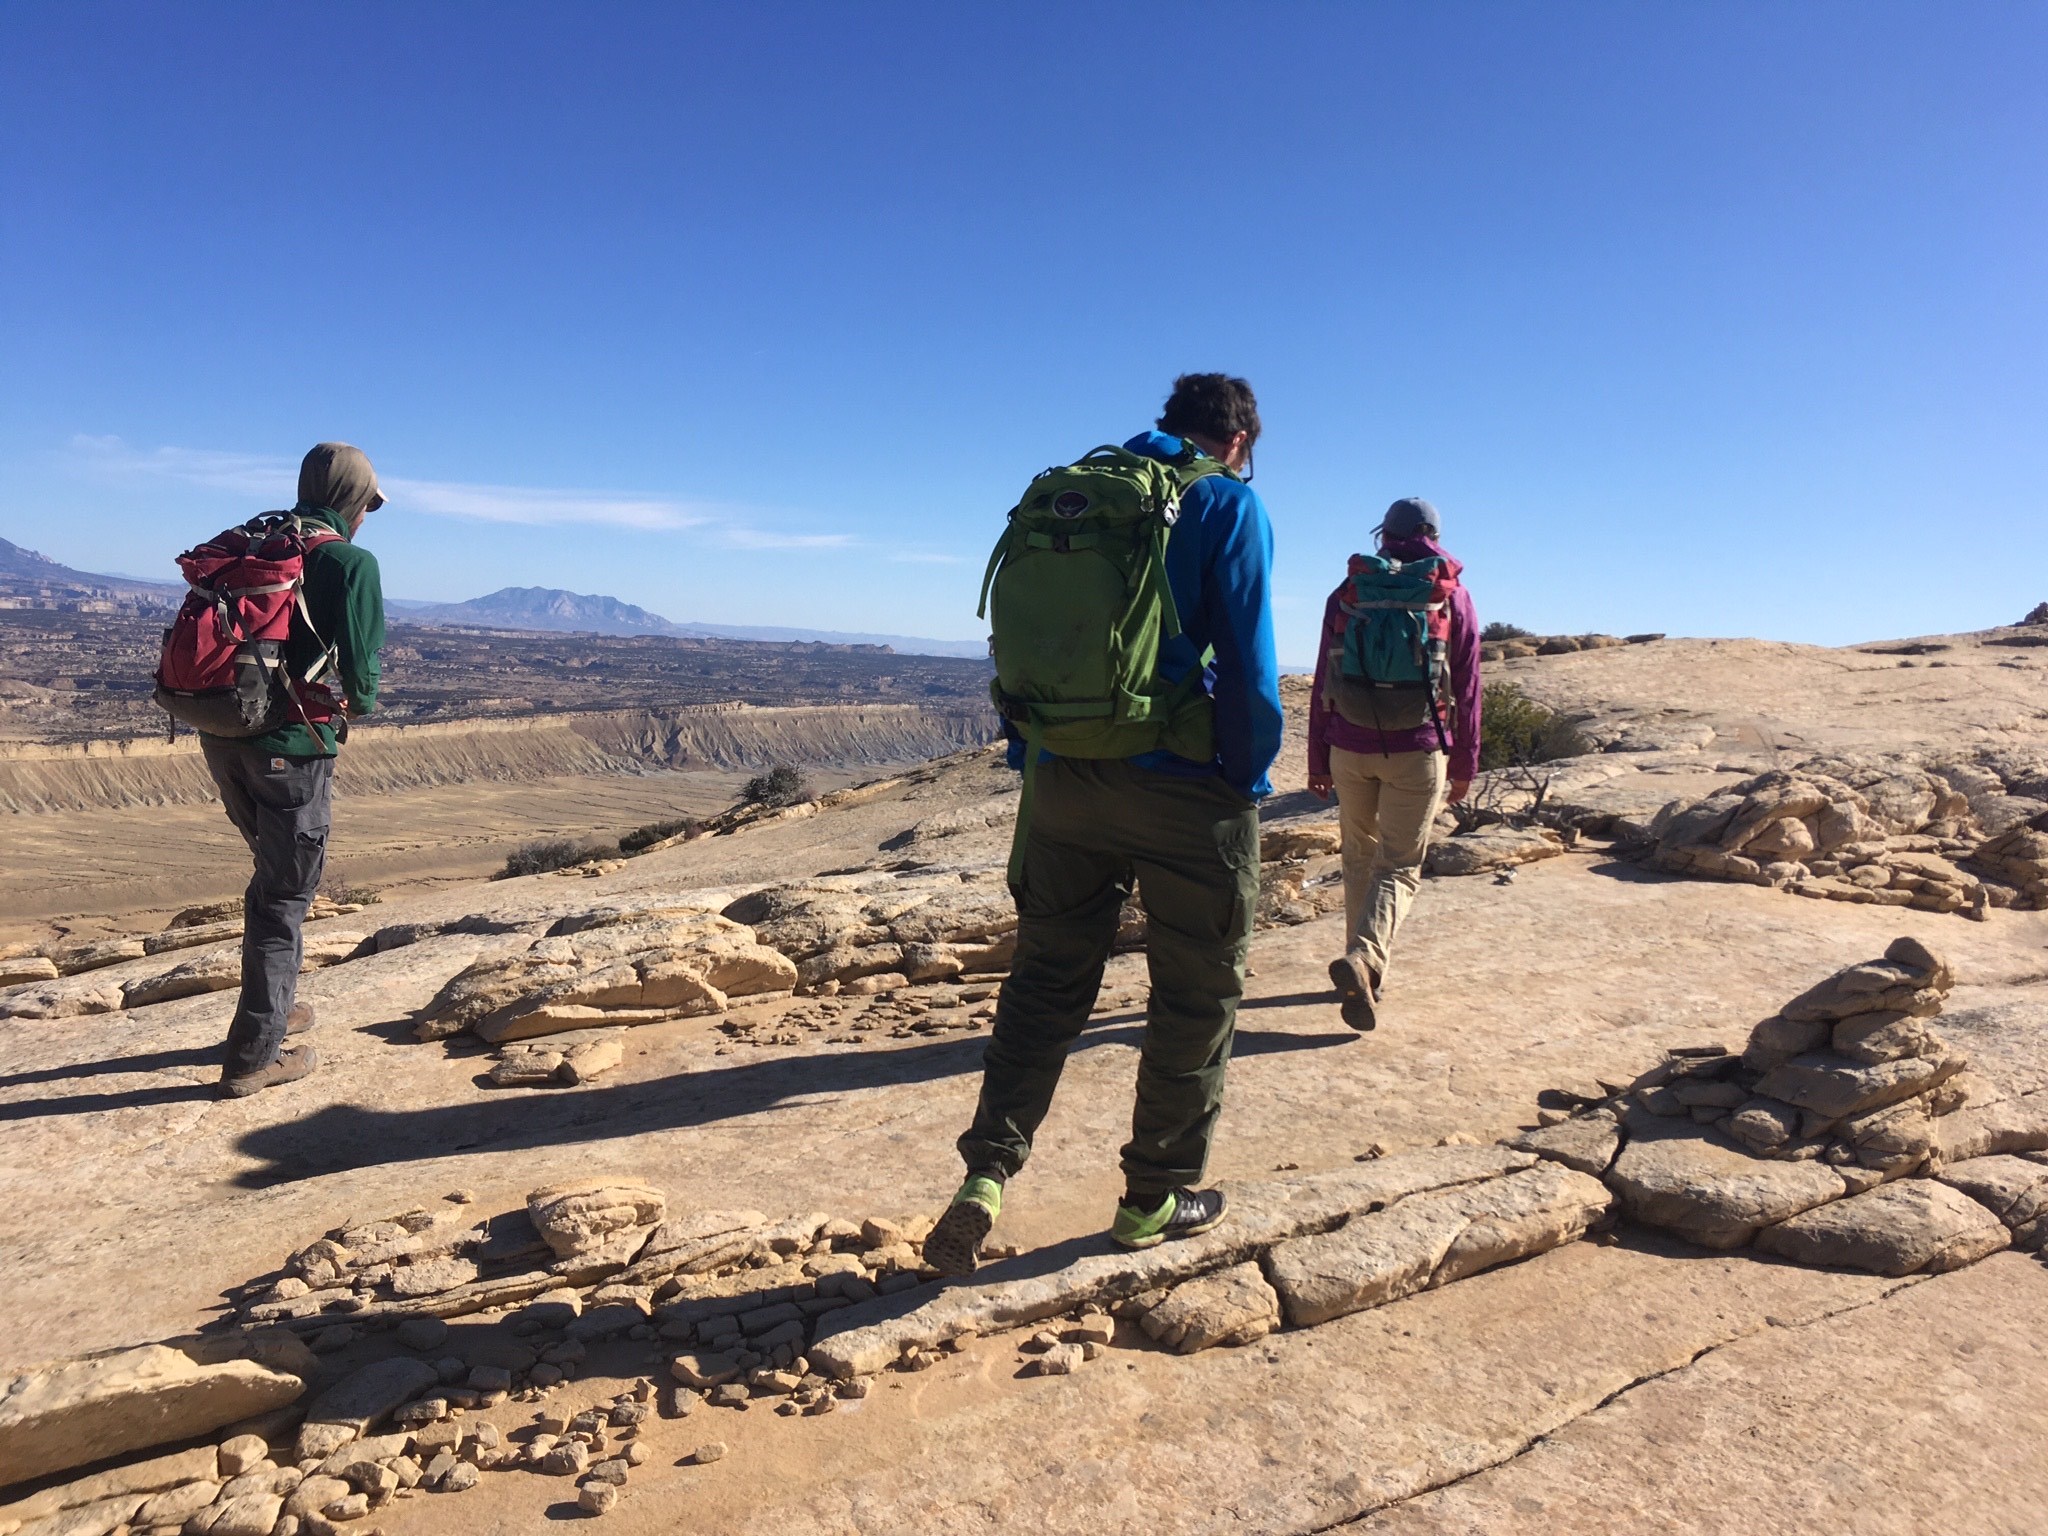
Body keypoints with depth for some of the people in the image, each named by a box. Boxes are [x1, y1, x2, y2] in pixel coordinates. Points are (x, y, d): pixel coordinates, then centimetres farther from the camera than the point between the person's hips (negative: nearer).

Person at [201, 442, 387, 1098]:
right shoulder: (352, 562, -8)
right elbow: (359, 668, -13)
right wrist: (358, 705, 10)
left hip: (219, 735, 7)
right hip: (291, 745, -6)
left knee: (277, 869, 24)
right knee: (286, 892, 4)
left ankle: (272, 1006, 36)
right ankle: (254, 1056, 10)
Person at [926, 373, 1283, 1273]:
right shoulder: (1228, 505, -4)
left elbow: (1012, 638, 11)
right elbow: (1246, 661, -13)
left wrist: (1032, 755, 16)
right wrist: (1249, 779, -2)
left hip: (1064, 782, 5)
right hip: (1185, 792, -4)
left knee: (1046, 979, 16)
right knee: (1197, 992, 11)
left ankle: (987, 1173, 7)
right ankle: (1154, 1199, 21)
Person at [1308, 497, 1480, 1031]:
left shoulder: (1347, 593, 7)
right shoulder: (1453, 596, 5)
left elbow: (1324, 681, 5)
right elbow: (1466, 688, 5)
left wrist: (1317, 760, 10)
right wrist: (1464, 766, 11)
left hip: (1349, 747, 2)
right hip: (1418, 750, -2)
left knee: (1360, 856, 16)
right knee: (1400, 866, 1)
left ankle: (1366, 976, 19)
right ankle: (1363, 959, -22)